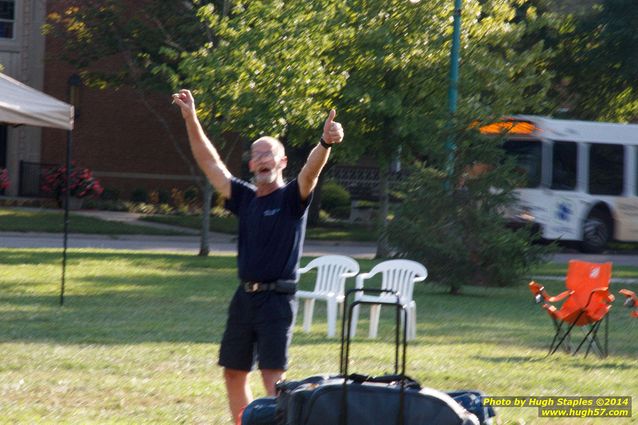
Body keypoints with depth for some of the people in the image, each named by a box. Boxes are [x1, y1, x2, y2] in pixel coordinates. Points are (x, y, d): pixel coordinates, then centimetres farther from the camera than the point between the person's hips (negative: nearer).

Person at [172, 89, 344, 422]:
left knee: (273, 377, -10)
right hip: (245, 296, 6)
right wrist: (191, 120, 6)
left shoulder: (292, 198, -4)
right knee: (233, 372, 11)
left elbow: (311, 170, -24)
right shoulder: (245, 198, 11)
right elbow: (210, 163, 12)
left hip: (277, 298, -6)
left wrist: (325, 143, -44)